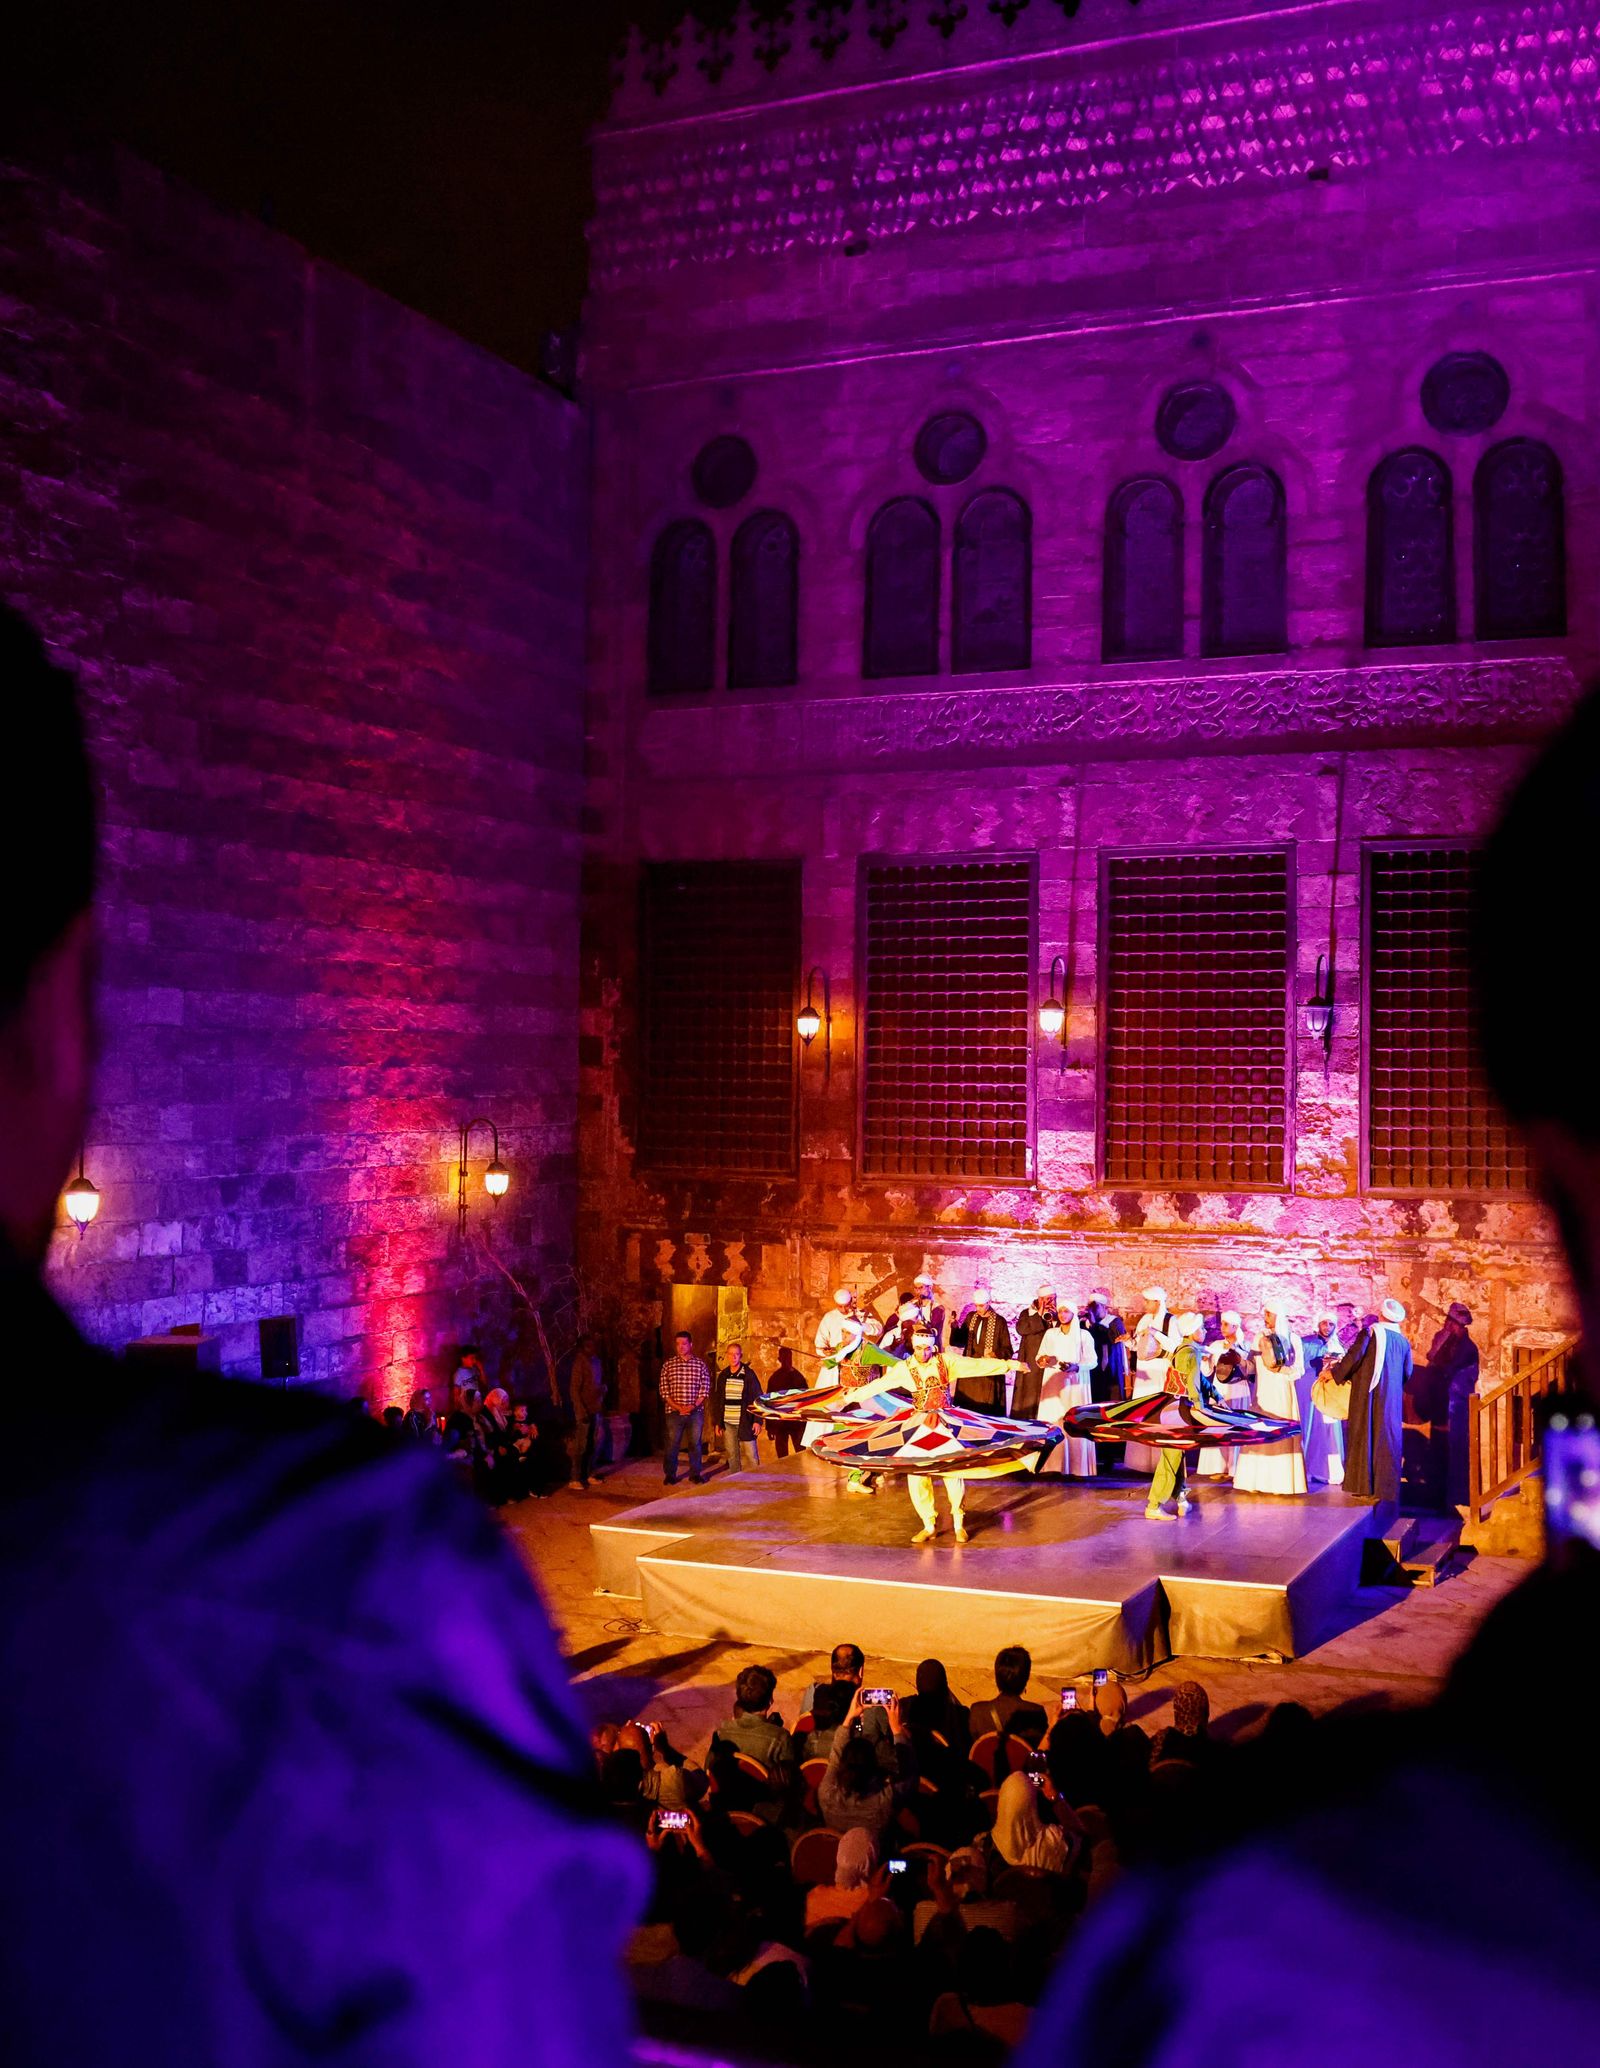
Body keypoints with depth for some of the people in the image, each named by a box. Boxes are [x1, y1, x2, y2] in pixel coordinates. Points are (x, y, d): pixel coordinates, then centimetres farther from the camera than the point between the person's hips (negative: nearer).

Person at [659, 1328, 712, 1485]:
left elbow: (705, 1388, 2)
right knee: (672, 1444, 1)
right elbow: (663, 1390, -1)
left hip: (695, 1411, 1)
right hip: (674, 1412, -1)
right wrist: (677, 1407, -12)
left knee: (695, 1443, 5)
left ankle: (695, 1473, 15)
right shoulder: (668, 1365, 3)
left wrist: (694, 1406, -11)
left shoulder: (700, 1364, 4)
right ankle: (670, 1475, 11)